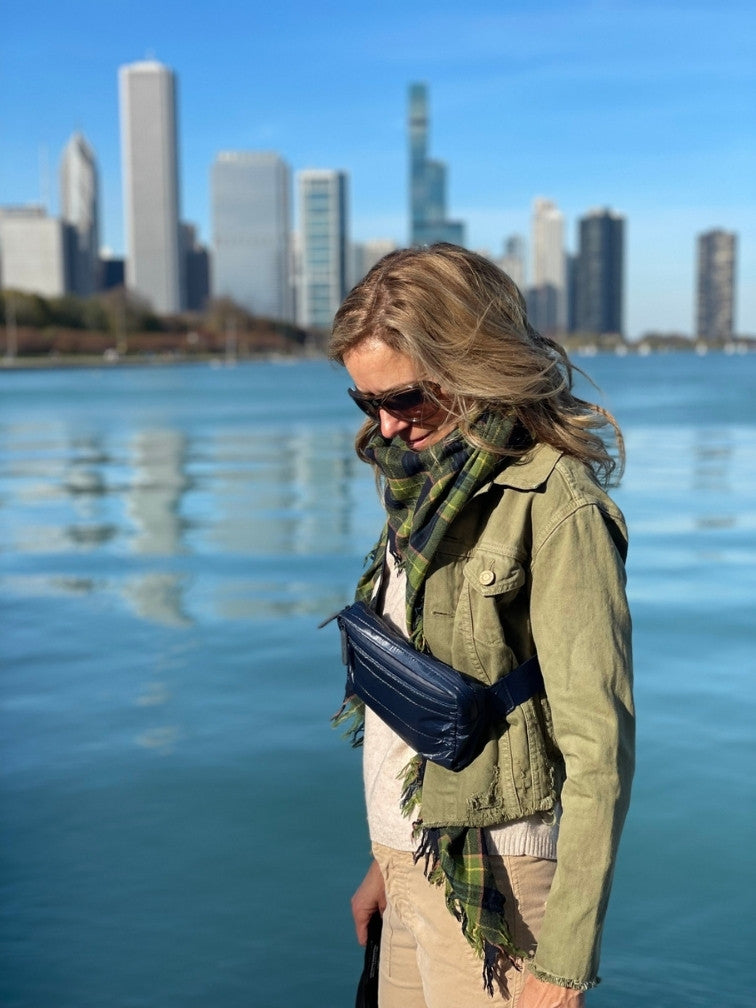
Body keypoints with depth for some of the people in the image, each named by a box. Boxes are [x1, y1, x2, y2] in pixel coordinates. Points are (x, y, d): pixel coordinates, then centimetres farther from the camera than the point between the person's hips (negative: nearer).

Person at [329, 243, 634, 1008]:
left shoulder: (554, 506, -17)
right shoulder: (428, 488, 8)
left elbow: (599, 749, -18)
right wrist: (388, 859, 17)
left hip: (489, 887, -7)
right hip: (418, 864, 7)